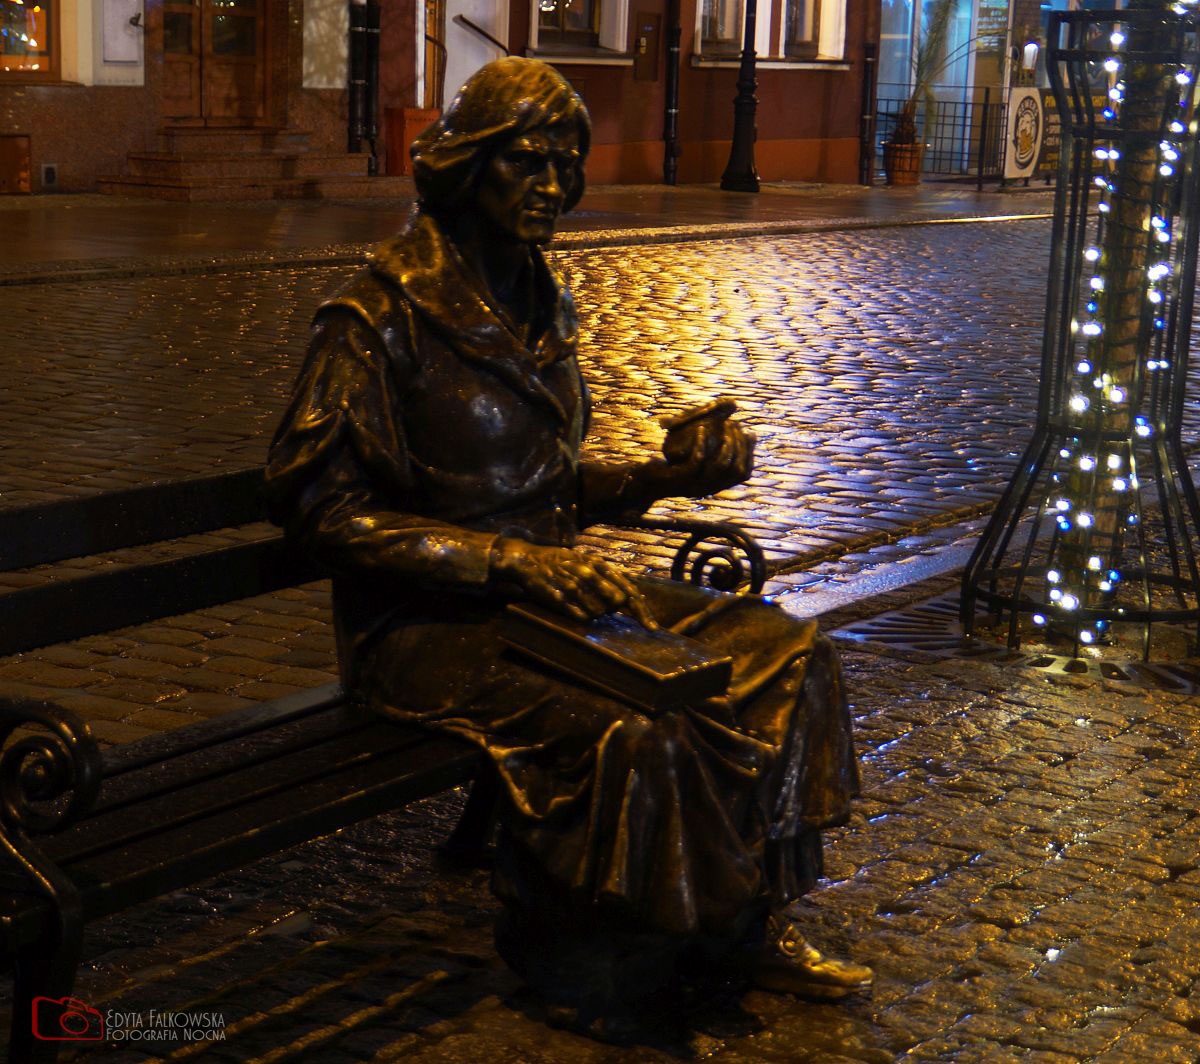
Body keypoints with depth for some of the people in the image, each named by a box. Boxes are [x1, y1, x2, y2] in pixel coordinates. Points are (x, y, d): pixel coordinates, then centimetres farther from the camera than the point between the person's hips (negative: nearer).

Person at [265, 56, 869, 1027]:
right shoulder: (381, 317, -13)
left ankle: (751, 923, 4)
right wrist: (507, 561, -23)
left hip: (545, 584, 8)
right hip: (427, 621, -8)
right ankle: (589, 956, -5)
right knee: (636, 739, -31)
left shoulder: (542, 307, 11)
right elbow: (318, 504, -17)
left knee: (788, 655, -5)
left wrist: (673, 474, 0)